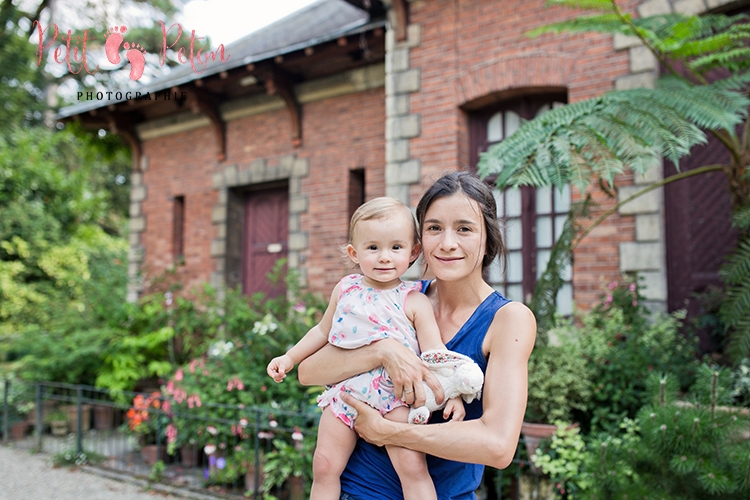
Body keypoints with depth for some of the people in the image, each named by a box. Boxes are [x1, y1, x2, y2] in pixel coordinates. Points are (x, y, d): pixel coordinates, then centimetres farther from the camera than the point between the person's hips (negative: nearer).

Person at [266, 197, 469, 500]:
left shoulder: (414, 302, -6)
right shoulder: (345, 289, 5)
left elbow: (435, 351, -6)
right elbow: (323, 331, 20)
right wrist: (290, 358, 21)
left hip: (395, 397, -3)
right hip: (345, 391, 4)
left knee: (413, 467, -13)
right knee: (324, 466, 4)